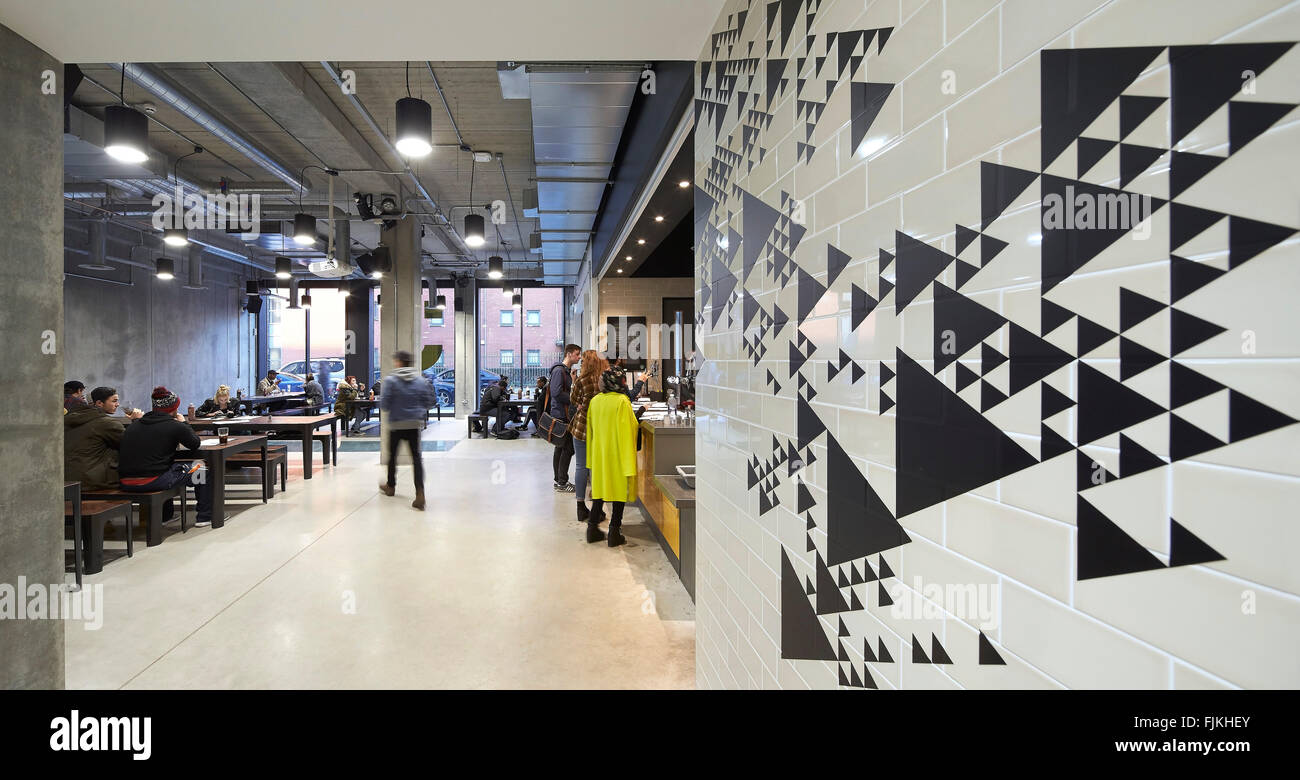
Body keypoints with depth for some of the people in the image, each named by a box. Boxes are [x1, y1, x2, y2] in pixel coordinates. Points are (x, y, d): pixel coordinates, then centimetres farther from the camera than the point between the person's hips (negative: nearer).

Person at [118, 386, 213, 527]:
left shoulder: (133, 425, 11)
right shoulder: (175, 426, -8)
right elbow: (195, 444, 7)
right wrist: (184, 423, 18)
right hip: (153, 482, -7)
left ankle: (164, 516, 45)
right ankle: (204, 516, 20)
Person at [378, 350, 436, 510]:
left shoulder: (391, 380, -11)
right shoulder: (421, 380, -1)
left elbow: (384, 404, -11)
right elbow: (428, 402, 3)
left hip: (396, 424, -2)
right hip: (415, 424, 2)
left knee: (392, 455, 18)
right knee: (416, 456, 0)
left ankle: (391, 486, 35)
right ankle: (420, 492, -15)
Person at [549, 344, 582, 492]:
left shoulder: (567, 370, 17)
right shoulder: (559, 370, -14)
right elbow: (557, 393, -23)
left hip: (563, 415, 10)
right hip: (561, 415, -10)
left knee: (561, 448, 13)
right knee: (568, 448, -8)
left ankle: (559, 480, 20)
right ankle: (562, 483, -3)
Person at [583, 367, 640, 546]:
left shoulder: (594, 401, 3)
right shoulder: (622, 402, -16)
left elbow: (591, 431, 11)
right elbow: (626, 433, -16)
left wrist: (592, 457, 20)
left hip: (599, 454, 6)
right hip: (618, 455, -6)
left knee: (600, 488, 15)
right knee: (620, 489, 4)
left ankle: (593, 527, 19)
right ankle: (614, 531, 8)